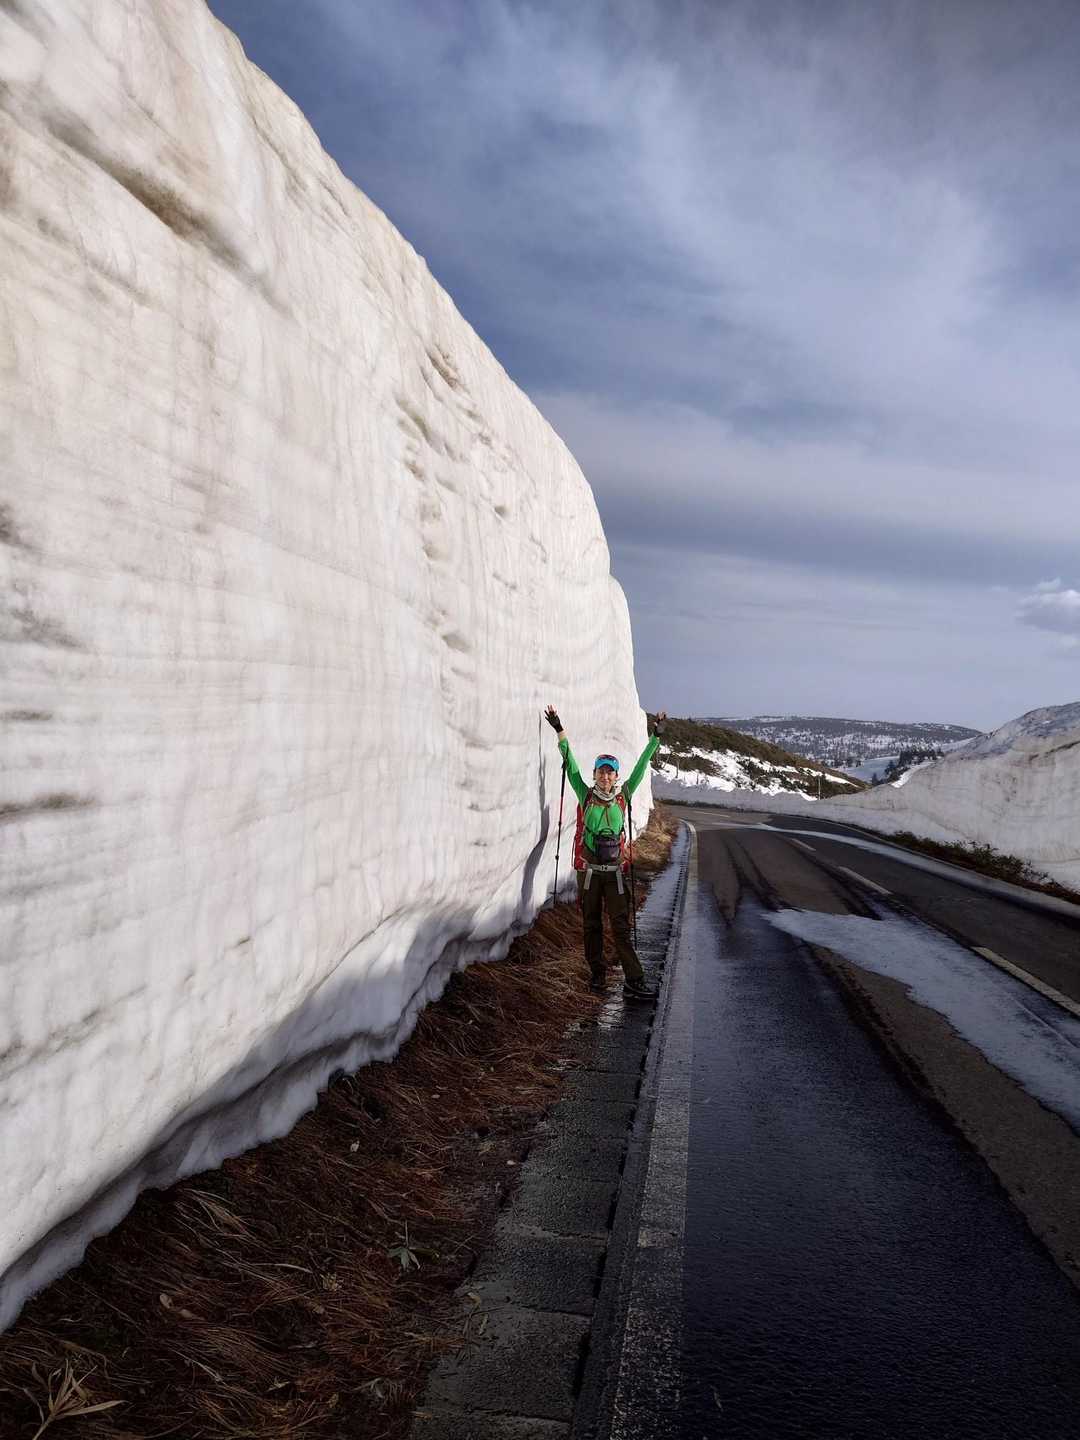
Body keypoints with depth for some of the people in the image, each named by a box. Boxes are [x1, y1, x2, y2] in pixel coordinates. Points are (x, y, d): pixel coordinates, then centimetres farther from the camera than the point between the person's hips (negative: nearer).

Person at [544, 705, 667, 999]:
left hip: (616, 870, 0)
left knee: (621, 926, -2)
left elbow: (640, 767, 8)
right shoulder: (585, 796, 2)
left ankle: (633, 982, -3)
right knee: (591, 924, 10)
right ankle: (596, 973, 23)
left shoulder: (623, 797, 5)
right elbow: (570, 764, 1)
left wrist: (655, 736, 9)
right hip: (588, 869, 0)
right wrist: (560, 732, -1)